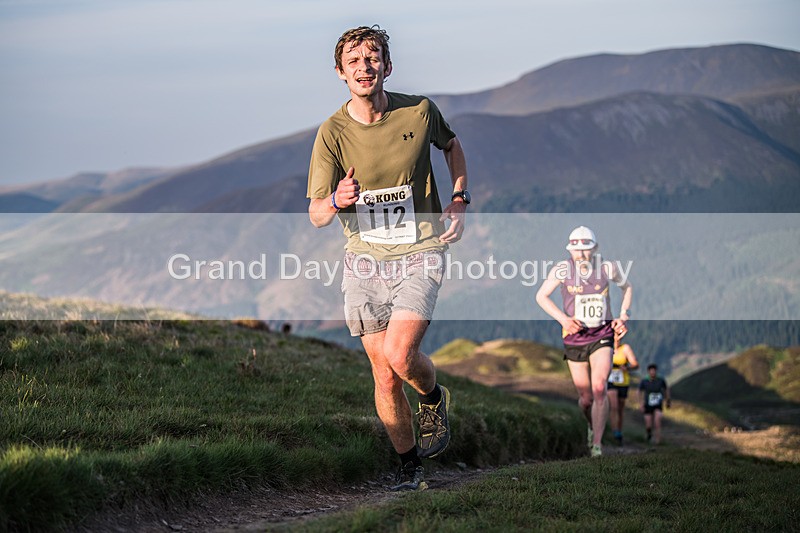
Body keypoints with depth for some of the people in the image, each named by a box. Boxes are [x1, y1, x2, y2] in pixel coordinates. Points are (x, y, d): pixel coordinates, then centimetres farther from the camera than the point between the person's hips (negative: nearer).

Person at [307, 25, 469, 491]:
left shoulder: (419, 111, -5)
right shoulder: (333, 132, -7)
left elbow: (451, 145, 19)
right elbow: (316, 215, -8)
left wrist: (460, 200, 8)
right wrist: (337, 201, -30)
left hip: (420, 253, -1)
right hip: (365, 259, 2)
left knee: (400, 356, -19)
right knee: (384, 377, 3)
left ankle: (434, 398, 15)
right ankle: (410, 464, 22)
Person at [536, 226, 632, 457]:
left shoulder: (607, 268, -8)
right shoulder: (563, 269, -12)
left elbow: (627, 287, 13)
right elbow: (541, 295, 0)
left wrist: (623, 316, 2)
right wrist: (563, 319, -12)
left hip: (602, 336, -1)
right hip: (574, 337, 1)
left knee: (599, 388, -21)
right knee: (586, 397, 8)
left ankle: (597, 442, -11)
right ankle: (592, 425, 42)